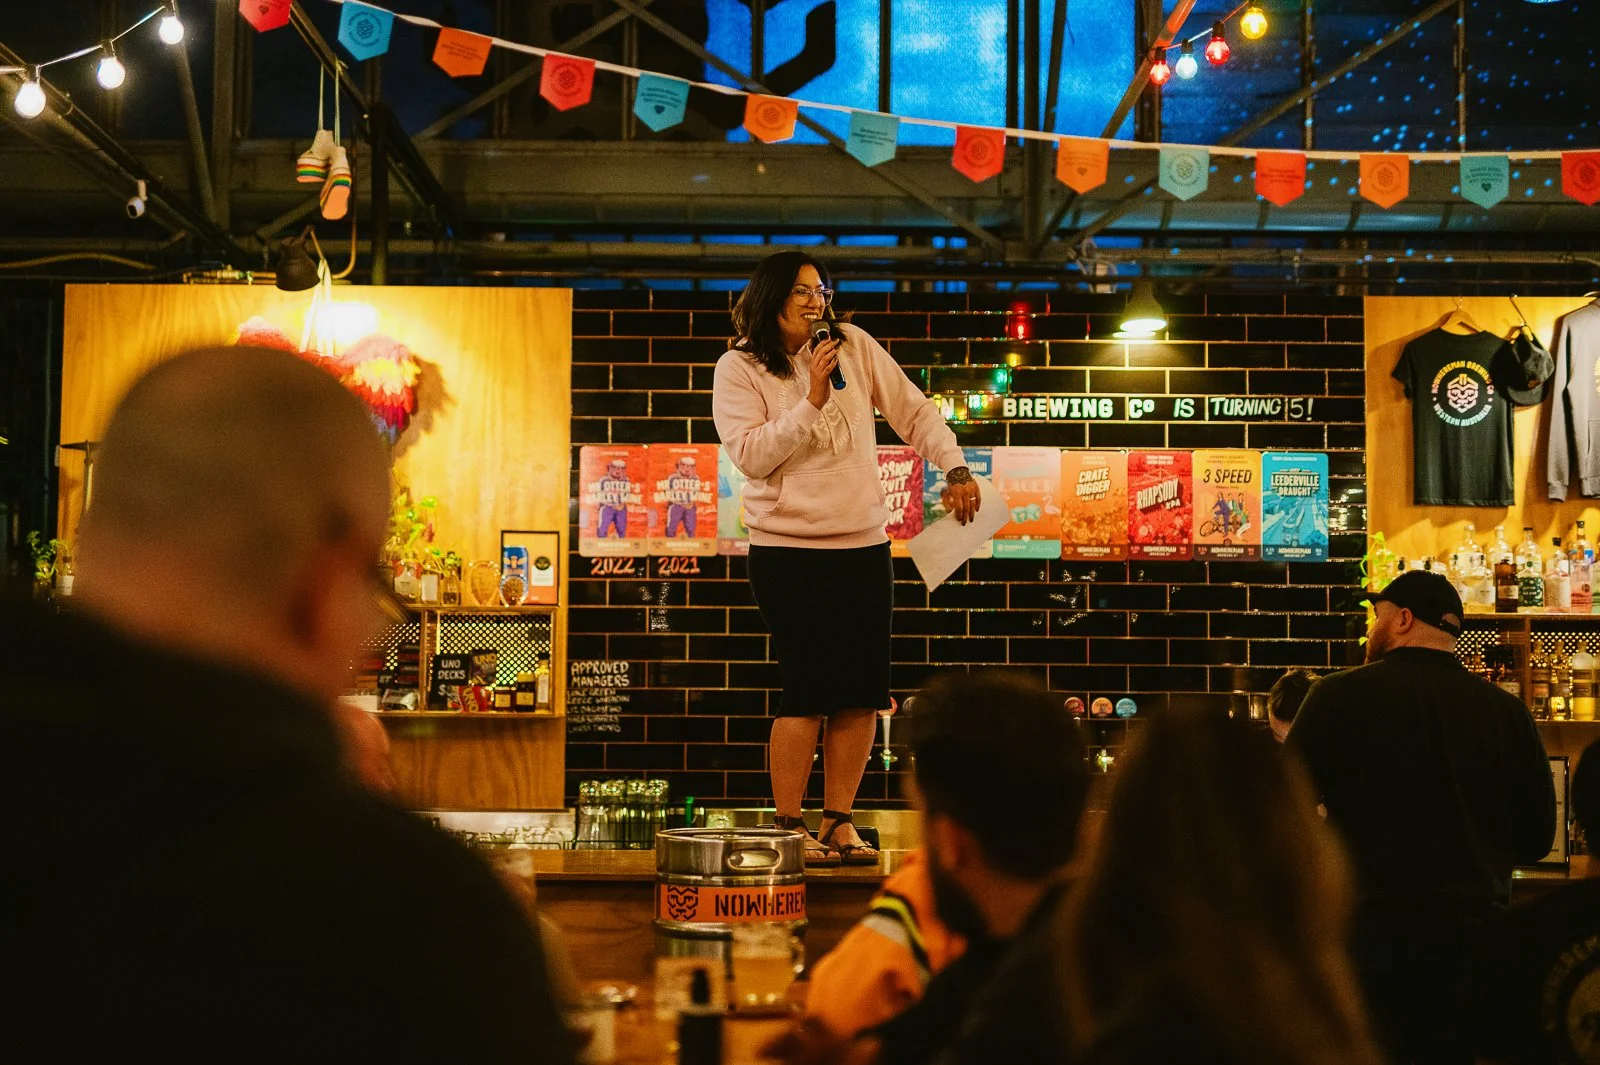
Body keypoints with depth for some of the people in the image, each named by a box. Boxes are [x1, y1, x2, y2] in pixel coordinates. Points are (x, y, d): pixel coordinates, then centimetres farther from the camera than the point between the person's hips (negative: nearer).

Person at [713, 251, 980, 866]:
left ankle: (838, 821, 18)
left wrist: (954, 468, 1)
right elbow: (751, 455, -13)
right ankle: (789, 826, 8)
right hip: (789, 554, -4)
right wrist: (811, 400, -18)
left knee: (862, 695, 5)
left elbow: (913, 411, 11)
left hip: (865, 547, 4)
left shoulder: (853, 347, 6)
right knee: (808, 694, -6)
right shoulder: (739, 370, -2)